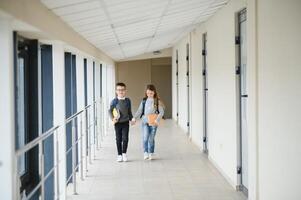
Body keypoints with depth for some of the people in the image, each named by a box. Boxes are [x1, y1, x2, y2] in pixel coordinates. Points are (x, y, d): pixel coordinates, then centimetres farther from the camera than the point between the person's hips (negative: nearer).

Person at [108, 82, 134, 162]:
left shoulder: (128, 100, 1)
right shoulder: (114, 101, -6)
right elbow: (110, 110, -1)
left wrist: (131, 119, 5)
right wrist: (112, 118, -13)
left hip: (125, 122, 1)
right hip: (117, 123, -1)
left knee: (125, 138, -3)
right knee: (118, 139, 6)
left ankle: (124, 153, 13)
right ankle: (119, 155, 16)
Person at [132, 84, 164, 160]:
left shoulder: (157, 101, -1)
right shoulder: (144, 101, 6)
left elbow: (161, 112, -5)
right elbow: (139, 111, 7)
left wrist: (157, 120, -19)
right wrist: (134, 118, -7)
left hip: (153, 123, -1)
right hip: (145, 122, 1)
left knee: (151, 139, 6)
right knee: (145, 137, -14)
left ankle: (151, 154, 18)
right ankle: (145, 153, -9)